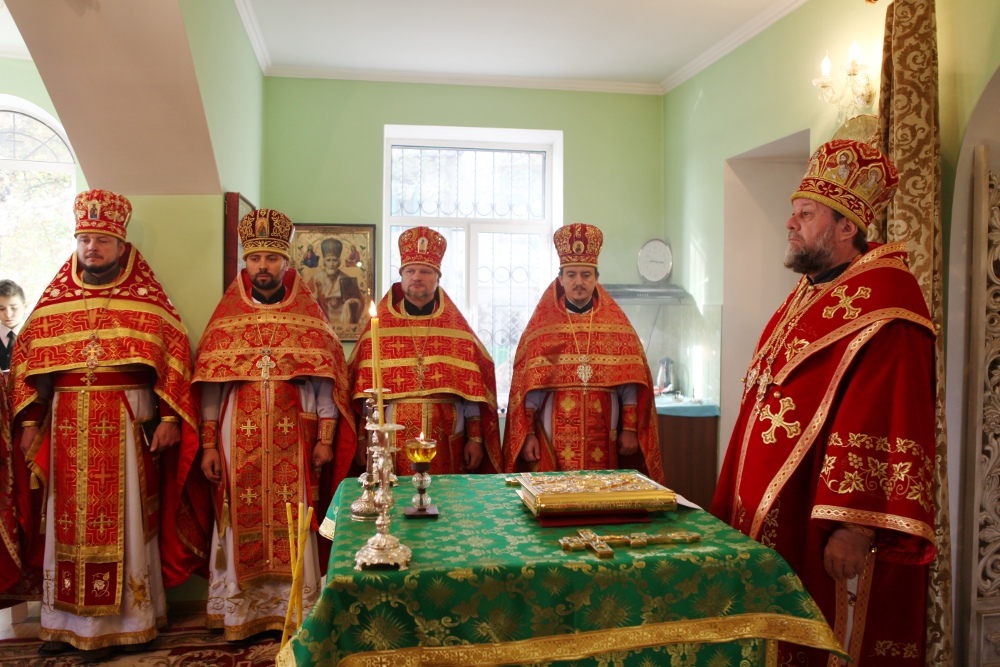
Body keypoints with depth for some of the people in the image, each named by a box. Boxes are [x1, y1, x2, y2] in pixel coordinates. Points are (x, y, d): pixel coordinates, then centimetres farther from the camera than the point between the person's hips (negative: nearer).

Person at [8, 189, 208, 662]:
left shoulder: (146, 300, 1)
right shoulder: (53, 301, 11)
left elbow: (176, 355, -3)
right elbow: (27, 359, 13)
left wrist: (170, 418, -10)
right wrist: (30, 422, 7)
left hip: (127, 425, -3)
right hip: (67, 426, 3)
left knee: (122, 520, 1)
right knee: (69, 519, 8)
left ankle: (118, 623, 11)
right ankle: (69, 621, 20)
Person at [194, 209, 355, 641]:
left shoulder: (308, 317, 5)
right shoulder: (226, 318, 8)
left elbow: (326, 381, 2)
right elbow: (210, 386, 6)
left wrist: (325, 439, -4)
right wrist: (209, 444, 1)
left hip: (293, 439, -1)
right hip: (238, 439, 1)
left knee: (291, 521, 1)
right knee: (242, 520, 4)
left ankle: (296, 609, 14)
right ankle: (240, 611, 17)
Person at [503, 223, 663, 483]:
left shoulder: (617, 323, 7)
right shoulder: (541, 325, 4)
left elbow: (629, 382, 4)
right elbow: (527, 387, 0)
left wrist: (630, 429, -2)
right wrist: (528, 434, -5)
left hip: (603, 441, 1)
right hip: (553, 442, -1)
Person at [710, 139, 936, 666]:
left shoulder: (883, 302, -14)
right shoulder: (806, 296, 15)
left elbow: (888, 423, -23)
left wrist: (857, 526, -26)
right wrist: (741, 505, 18)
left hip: (824, 525, -9)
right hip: (774, 517, 9)